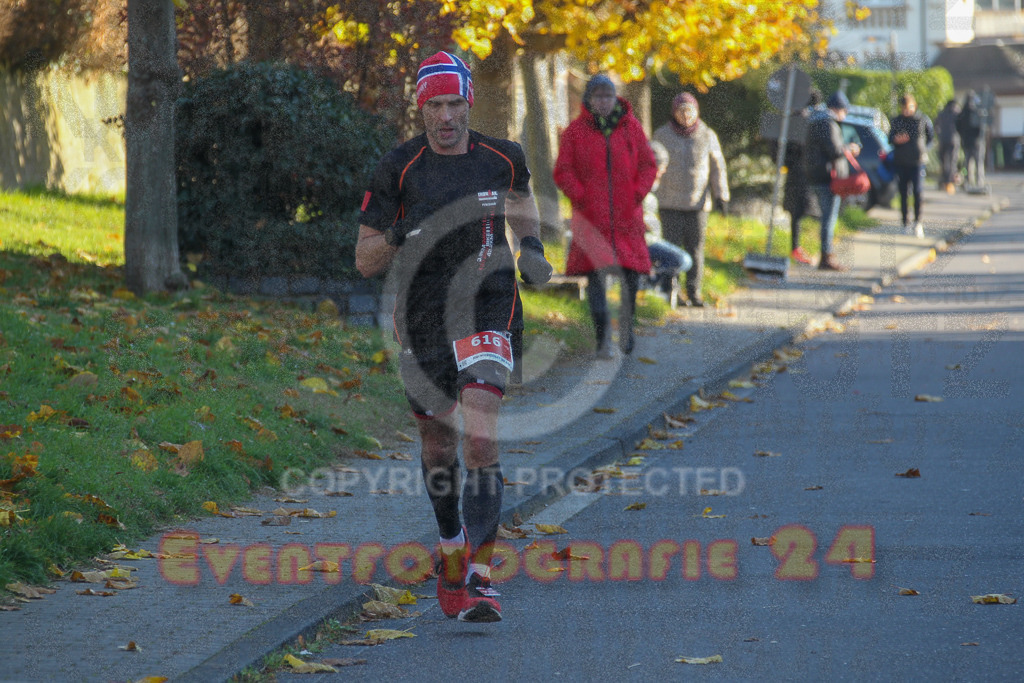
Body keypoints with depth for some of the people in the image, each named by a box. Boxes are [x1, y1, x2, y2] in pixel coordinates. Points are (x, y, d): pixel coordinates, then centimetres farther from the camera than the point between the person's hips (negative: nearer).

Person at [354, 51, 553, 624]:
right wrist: (397, 236, -23)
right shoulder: (398, 170, -6)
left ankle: (480, 578, -17)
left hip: (488, 309, -1)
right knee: (438, 446, 13)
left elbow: (521, 199, 25)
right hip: (422, 318, 1)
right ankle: (451, 551, 39)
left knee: (481, 441, -18)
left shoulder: (502, 158, 0)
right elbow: (364, 261, -3)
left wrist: (532, 246, 6)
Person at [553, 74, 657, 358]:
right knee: (595, 273, -8)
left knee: (631, 272, -2)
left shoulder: (631, 127, 8)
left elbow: (648, 164, 11)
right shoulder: (575, 131, 3)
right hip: (591, 215, -1)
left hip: (626, 214, 1)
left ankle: (626, 322, 22)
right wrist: (580, 197, -11)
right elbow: (562, 172, 2)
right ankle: (602, 335, -5)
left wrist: (638, 194, -4)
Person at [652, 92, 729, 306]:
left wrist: (721, 196, 1)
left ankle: (694, 292, 9)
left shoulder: (707, 136, 3)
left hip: (698, 202, 1)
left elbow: (717, 167, 8)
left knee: (695, 248, 2)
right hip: (669, 202, -1)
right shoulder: (662, 135, 0)